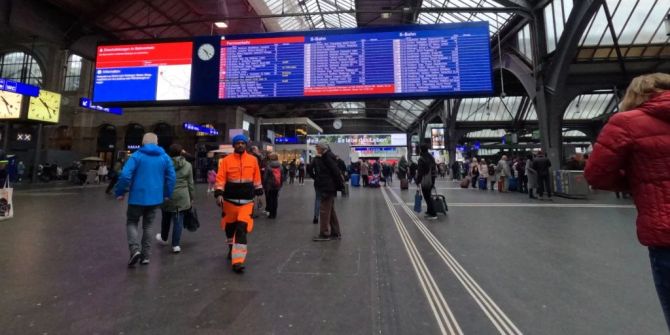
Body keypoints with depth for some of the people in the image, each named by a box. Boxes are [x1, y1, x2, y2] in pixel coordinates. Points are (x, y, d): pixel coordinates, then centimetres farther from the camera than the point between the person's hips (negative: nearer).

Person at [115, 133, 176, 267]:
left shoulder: (136, 156, -6)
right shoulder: (165, 157, 3)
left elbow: (125, 175, -14)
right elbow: (171, 177, 2)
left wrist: (120, 192, -2)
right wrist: (167, 194, 12)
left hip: (138, 197, -3)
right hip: (155, 198, 3)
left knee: (132, 223, 13)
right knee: (148, 225, 15)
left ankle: (135, 249, -8)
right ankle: (146, 255, 16)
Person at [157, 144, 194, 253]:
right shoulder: (187, 165, 0)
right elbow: (190, 184, 3)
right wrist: (191, 198, 12)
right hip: (182, 197, 0)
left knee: (166, 218, 19)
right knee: (178, 220, 4)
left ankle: (164, 238, 41)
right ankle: (176, 245, 6)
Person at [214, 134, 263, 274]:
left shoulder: (253, 160, 2)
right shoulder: (226, 160, -2)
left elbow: (257, 179, 10)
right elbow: (220, 178, -6)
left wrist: (259, 194, 13)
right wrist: (219, 194, -17)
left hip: (247, 201, -1)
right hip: (230, 200, 1)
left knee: (242, 229, -10)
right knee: (230, 227, 17)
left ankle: (238, 260, -7)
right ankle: (232, 248, 44)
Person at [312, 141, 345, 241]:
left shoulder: (327, 156, -13)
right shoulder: (325, 157, 15)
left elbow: (336, 171, -20)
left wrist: (340, 185, -18)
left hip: (327, 188, -10)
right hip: (327, 187, 10)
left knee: (324, 210, -3)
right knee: (330, 211, 15)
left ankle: (324, 234, 5)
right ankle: (336, 233, 23)